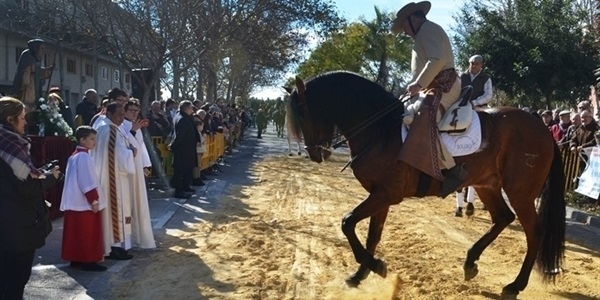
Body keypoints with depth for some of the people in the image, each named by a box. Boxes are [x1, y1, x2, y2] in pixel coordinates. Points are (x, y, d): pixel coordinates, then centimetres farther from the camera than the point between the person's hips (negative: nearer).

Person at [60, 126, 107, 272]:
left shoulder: (74, 157, 15)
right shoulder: (84, 157, -17)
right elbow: (87, 182, -21)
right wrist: (94, 200, -17)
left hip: (74, 203, 10)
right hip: (85, 203, -10)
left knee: (77, 233, 14)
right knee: (88, 234, -2)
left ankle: (76, 259, 20)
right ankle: (88, 261, 4)